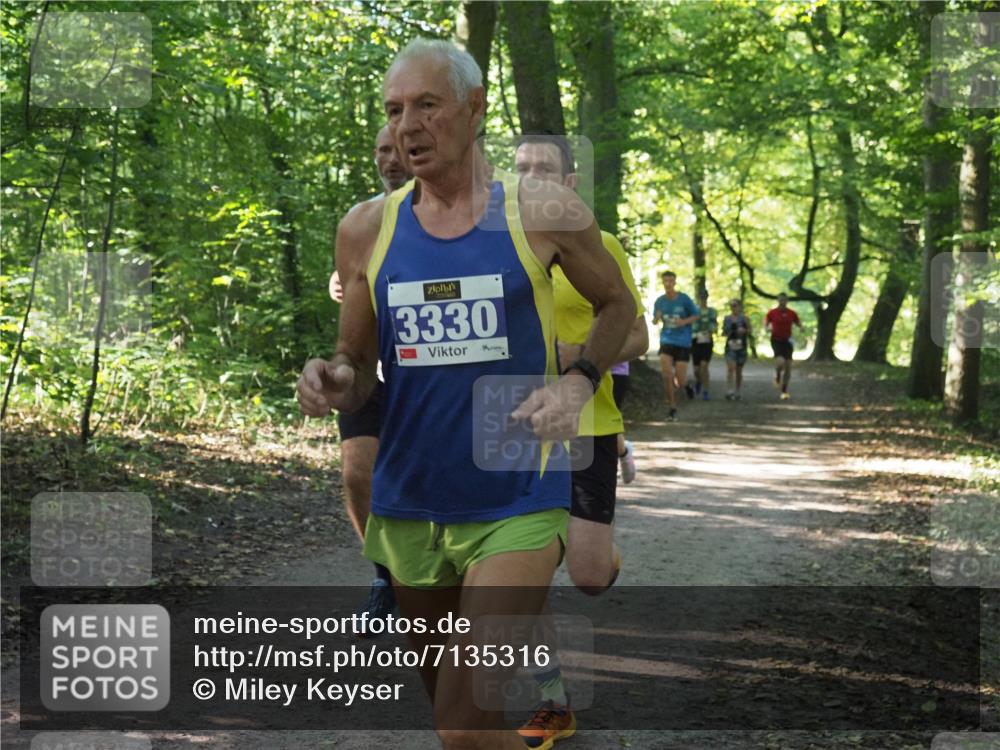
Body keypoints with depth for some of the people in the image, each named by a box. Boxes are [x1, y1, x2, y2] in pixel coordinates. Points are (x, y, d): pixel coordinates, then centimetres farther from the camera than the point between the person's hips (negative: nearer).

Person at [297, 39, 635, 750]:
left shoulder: (543, 213, -5)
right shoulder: (367, 228, 2)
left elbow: (618, 305, 11)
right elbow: (357, 370, 10)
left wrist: (579, 382, -8)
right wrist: (332, 383, -14)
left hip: (517, 505, -4)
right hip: (409, 508, 4)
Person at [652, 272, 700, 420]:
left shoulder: (684, 299, -6)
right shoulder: (659, 301, 2)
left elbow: (696, 315, 3)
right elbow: (655, 320, 13)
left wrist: (684, 321, -16)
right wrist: (656, 319, -11)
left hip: (683, 342, -1)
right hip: (667, 340, 1)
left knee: (680, 380, -4)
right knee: (667, 375, -15)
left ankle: (675, 389, 34)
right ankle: (672, 408, -1)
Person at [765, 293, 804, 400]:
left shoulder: (792, 313, 3)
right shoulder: (772, 312, -2)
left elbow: (799, 324, 11)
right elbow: (765, 324, 4)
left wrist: (802, 328, -13)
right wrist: (767, 329, -19)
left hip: (787, 341, 3)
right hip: (776, 340, -3)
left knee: (788, 366, 0)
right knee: (780, 362, -26)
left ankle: (784, 391, 13)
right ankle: (777, 375, 9)